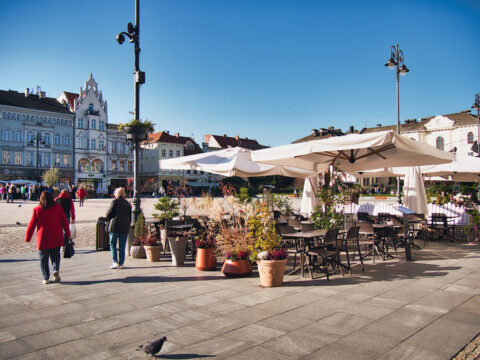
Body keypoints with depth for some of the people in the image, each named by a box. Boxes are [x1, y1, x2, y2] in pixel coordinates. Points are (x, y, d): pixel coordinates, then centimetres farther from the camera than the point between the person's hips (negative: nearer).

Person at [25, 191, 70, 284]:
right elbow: (64, 222, 2)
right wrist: (68, 234, 11)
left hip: (43, 239, -1)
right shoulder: (57, 207, -1)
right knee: (55, 256, 16)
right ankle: (56, 270, -7)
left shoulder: (37, 210, -3)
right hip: (56, 239, 1)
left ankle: (46, 278, 9)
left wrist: (27, 238, 10)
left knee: (44, 259, 10)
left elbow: (32, 225, 1)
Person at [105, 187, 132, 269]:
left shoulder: (115, 202, -5)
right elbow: (130, 217, 12)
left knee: (112, 244, 9)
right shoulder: (128, 204, 10)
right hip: (125, 228, 4)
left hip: (115, 226, -4)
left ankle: (115, 262, -2)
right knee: (122, 246, 8)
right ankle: (121, 263, 10)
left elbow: (109, 214, -6)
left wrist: (109, 219, 15)